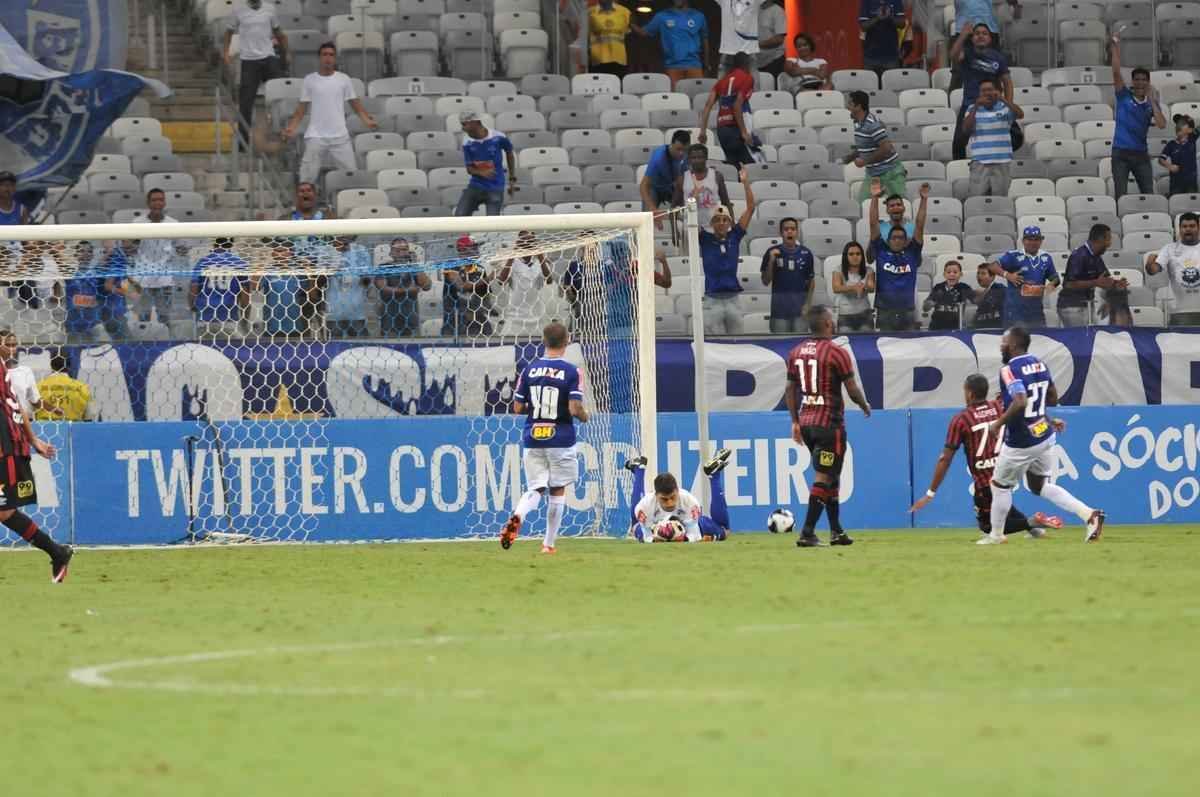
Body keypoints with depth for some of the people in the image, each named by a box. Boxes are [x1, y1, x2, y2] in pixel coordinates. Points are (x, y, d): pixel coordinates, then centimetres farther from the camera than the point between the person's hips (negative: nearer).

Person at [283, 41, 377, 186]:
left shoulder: (343, 79, 6)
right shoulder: (310, 80, 5)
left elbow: (355, 104, 8)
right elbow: (302, 108, 8)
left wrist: (367, 120, -8)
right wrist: (291, 127, -4)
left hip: (340, 136, 0)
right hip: (315, 136, 0)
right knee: (307, 176, -3)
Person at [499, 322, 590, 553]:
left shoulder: (529, 369, 2)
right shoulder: (572, 372, -9)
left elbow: (517, 408, 3)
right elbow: (575, 408, -16)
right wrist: (584, 416, 7)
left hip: (532, 439, 2)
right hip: (560, 439, -2)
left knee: (535, 489, 5)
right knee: (557, 491, 12)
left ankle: (517, 516, -27)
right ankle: (549, 543, 13)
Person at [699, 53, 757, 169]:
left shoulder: (722, 80, 17)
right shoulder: (747, 78, -1)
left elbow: (708, 105, 8)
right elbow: (737, 106, -12)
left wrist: (703, 131, 7)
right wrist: (744, 133, -13)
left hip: (721, 129, 7)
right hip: (736, 128, -7)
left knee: (733, 165, 12)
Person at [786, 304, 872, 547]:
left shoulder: (796, 352, 8)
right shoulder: (836, 353, -12)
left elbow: (790, 390, 11)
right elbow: (852, 390, -10)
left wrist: (795, 422, 17)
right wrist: (865, 406, 10)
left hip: (806, 422, 7)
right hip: (829, 423, -7)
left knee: (830, 476, 18)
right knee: (823, 478, -7)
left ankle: (836, 531, 21)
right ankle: (807, 533, -15)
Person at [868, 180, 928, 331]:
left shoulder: (912, 253, 7)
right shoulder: (881, 252, 6)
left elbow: (920, 226, 3)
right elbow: (874, 225, 1)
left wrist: (924, 199, -5)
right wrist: (875, 198, -6)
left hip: (907, 312, 1)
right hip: (885, 311, -1)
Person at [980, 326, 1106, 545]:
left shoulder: (1010, 370, -19)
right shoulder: (1040, 364, 6)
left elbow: (1020, 403, -32)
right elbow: (1053, 398, 16)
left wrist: (998, 424, -20)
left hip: (1020, 443, -8)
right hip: (1045, 437, 8)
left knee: (1000, 485, 14)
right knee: (1038, 486, 19)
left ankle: (996, 535, 26)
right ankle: (1089, 514, 4)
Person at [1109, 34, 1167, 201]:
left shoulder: (1152, 103, 8)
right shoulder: (1124, 96, 3)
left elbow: (1162, 124, -7)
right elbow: (1116, 72, -7)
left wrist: (1152, 101, -8)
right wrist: (1116, 47, -15)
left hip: (1141, 153, 2)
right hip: (1121, 152, -2)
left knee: (1148, 195, 0)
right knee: (1120, 196, -5)